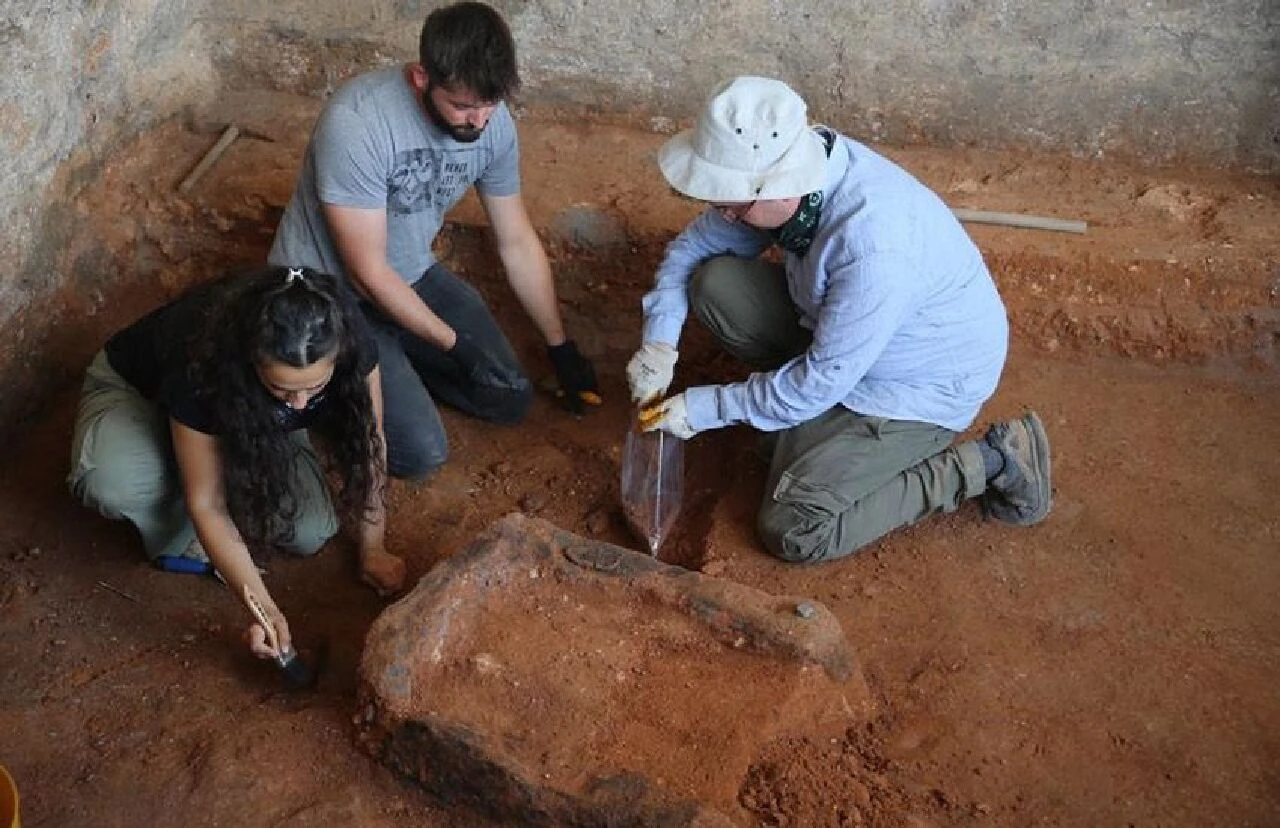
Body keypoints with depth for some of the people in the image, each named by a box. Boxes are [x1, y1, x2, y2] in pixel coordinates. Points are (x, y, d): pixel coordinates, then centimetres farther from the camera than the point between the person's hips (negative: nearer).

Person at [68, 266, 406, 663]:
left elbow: (367, 446, -18)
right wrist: (263, 608, -37)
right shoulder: (200, 365, -42)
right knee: (112, 482, -37)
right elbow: (205, 502, -32)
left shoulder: (349, 343, -34)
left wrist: (372, 550, -13)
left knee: (311, 532, -18)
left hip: (256, 420, 3)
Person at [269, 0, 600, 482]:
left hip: (411, 275, 6)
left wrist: (561, 348, 7)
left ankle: (396, 362, 15)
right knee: (421, 454, -16)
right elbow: (367, 272, -24)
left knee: (510, 399, -2)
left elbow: (517, 243, 1)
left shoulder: (492, 122, -12)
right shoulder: (357, 123, -32)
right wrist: (453, 342, -15)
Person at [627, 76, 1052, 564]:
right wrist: (659, 341, -13)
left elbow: (824, 378, -28)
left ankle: (990, 462, -5)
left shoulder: (874, 245, -39)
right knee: (714, 284, -7)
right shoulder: (785, 166, -15)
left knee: (794, 529, -17)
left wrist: (707, 409, -20)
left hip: (922, 382, -7)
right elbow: (696, 245, 0)